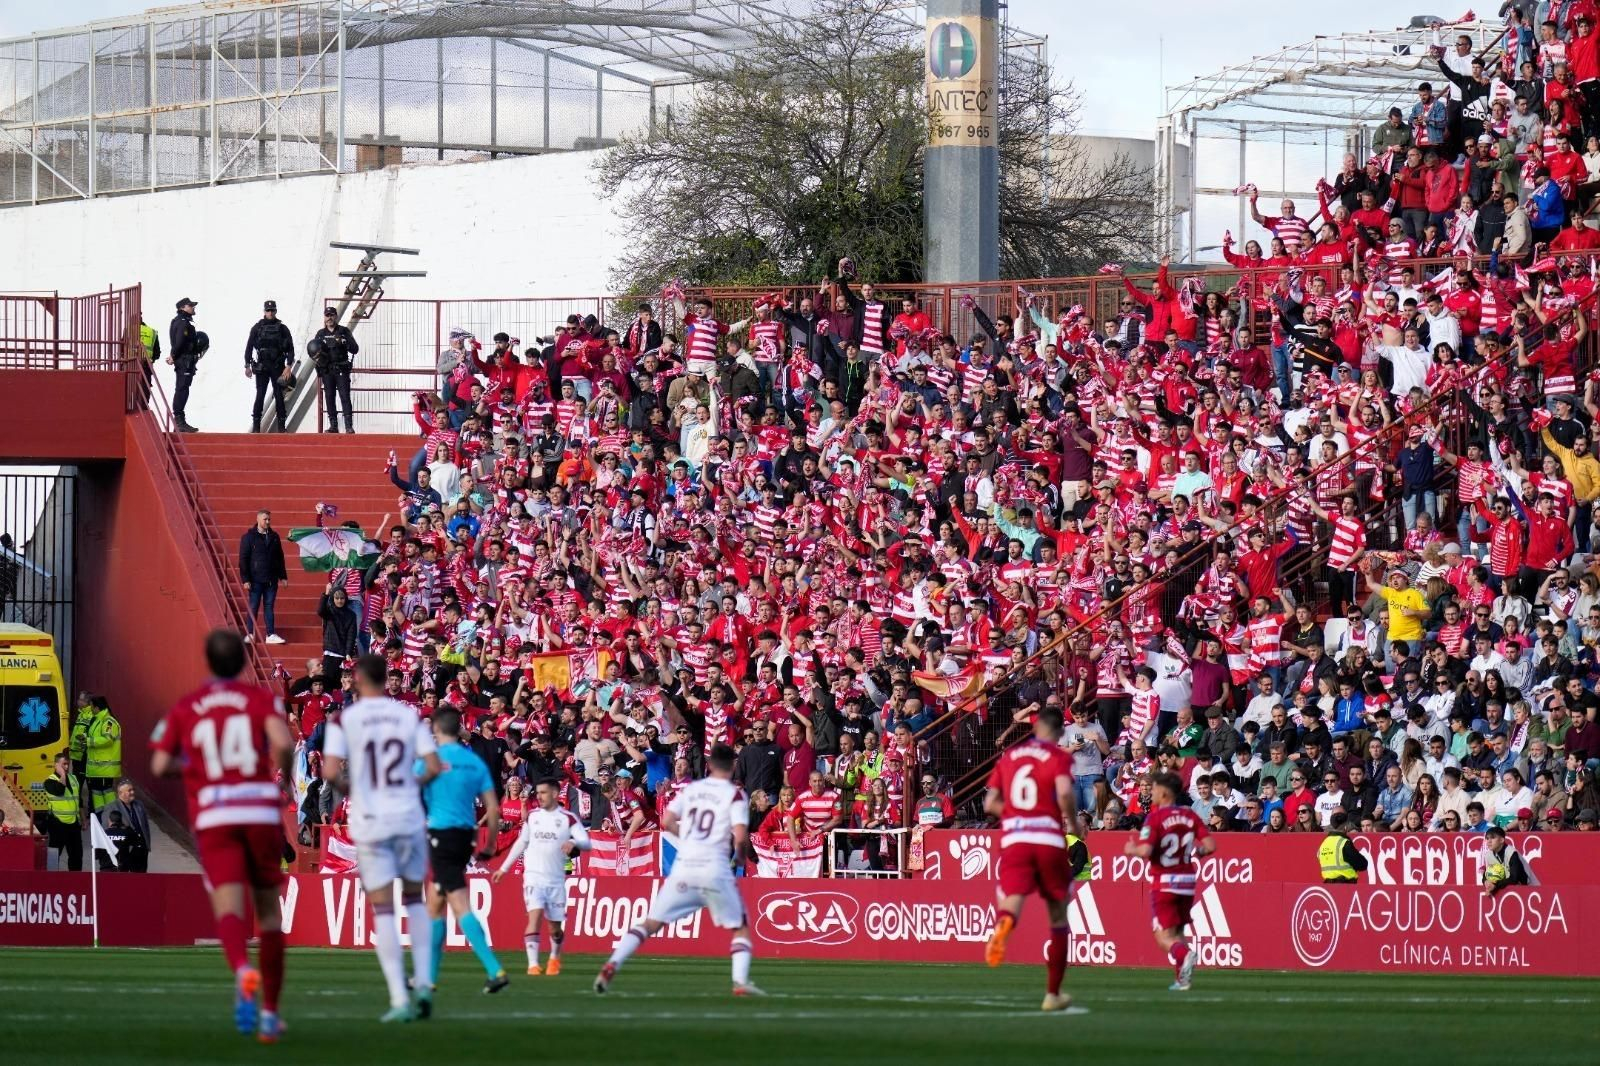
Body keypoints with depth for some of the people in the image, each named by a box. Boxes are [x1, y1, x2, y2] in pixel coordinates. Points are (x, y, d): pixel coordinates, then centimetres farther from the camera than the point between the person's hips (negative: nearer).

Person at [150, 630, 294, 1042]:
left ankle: (243, 970, -44)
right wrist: (284, 774, 6)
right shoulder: (262, 699, 5)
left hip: (213, 817, 0)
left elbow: (159, 765, 4)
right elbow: (282, 742, -14)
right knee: (269, 911, 13)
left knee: (229, 907, -11)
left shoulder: (184, 709, 10)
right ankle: (269, 1011, 16)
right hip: (262, 811, 0)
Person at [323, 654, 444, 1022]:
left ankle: (399, 998, -6)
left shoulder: (345, 719, -3)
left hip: (370, 824, -2)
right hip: (409, 819, 2)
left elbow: (330, 771, -13)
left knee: (382, 908, 1)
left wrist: (343, 787, 9)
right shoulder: (409, 715, 3)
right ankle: (423, 983, 8)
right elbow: (434, 767, -2)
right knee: (414, 898, 20)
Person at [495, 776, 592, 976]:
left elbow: (586, 843, -12)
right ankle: (533, 964, -22)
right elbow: (521, 843, 20)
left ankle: (555, 958, 36)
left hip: (556, 879, -1)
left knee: (555, 925, 7)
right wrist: (504, 868, 22)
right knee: (534, 916, -18)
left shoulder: (568, 818, -3)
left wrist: (573, 842, -34)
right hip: (533, 875, 1)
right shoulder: (532, 816, 9)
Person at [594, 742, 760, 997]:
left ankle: (612, 965, -7)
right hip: (715, 869, -3)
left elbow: (667, 822, 7)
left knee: (651, 923, 7)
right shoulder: (735, 794, -1)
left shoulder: (690, 788, 11)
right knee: (740, 927, 12)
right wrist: (739, 851, 10)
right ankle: (740, 981, -6)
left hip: (683, 867, 3)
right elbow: (740, 836, -11)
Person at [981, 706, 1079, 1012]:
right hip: (1049, 839, -2)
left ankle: (1003, 924, -51)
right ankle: (1053, 993, 17)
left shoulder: (1008, 757, 14)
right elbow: (1064, 793, -16)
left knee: (1011, 902, -11)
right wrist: (1073, 822, 1)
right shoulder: (1059, 756, 2)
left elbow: (990, 804, 13)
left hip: (1013, 840, 2)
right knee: (1058, 917, 13)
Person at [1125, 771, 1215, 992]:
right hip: (1187, 880, 5)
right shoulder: (1190, 816, 4)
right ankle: (1182, 978, 8)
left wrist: (1131, 849, 1)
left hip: (1164, 882, -5)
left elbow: (1145, 851, -20)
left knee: (1164, 936, -2)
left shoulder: (1155, 817, -11)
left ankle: (1184, 954, -32)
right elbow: (1210, 845, -1)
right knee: (1178, 932, 18)